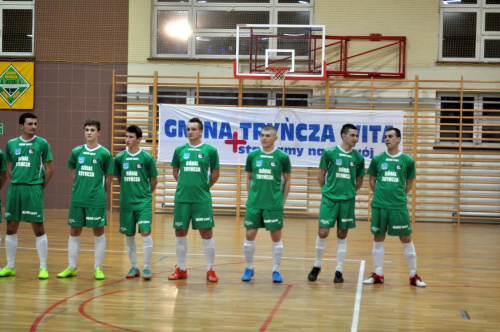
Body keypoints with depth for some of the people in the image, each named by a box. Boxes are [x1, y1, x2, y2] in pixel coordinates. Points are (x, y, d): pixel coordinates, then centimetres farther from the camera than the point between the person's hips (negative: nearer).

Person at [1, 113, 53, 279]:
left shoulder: (42, 143, -2)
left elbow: (49, 170, 0)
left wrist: (40, 187, 2)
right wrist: (16, 184, 10)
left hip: (33, 190, -4)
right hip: (14, 189, 4)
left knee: (38, 228, -2)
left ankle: (43, 268, 5)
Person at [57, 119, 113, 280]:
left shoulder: (104, 153, -4)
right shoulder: (77, 151, 6)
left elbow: (108, 178, 2)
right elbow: (73, 172, 15)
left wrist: (99, 193, 5)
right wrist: (80, 187, 11)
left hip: (97, 200, -3)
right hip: (77, 199, 4)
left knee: (98, 232, 2)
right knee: (74, 232, 8)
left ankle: (98, 268, 11)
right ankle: (72, 268, 18)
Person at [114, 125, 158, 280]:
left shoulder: (147, 157, -5)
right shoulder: (120, 157, 2)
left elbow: (154, 180, 4)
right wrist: (128, 191, 10)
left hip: (143, 202, -3)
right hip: (126, 202, 3)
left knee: (145, 232, -11)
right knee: (129, 235, 8)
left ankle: (147, 268, 1)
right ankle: (134, 267, 21)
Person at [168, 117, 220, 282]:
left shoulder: (210, 150, -1)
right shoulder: (180, 150, 7)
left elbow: (215, 174, 7)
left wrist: (203, 187, 8)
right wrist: (185, 185, 10)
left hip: (202, 199, -3)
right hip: (181, 198, 3)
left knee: (207, 233, -1)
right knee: (180, 233, 8)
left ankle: (210, 270, 10)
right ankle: (181, 269, 21)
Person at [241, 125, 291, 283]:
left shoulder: (282, 157, -2)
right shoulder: (252, 155, 4)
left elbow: (287, 180, 6)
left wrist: (283, 200, 3)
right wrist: (251, 195, 8)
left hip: (274, 204, -2)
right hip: (254, 203, 2)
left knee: (276, 237, 3)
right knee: (249, 235, 4)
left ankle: (276, 270, 16)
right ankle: (249, 268, 20)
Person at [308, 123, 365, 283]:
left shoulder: (358, 157, 5)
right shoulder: (329, 153, -3)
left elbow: (359, 181, 16)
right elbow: (321, 176, 5)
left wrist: (348, 192, 9)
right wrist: (329, 190, 8)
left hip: (347, 200, 2)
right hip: (329, 198, -2)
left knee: (342, 234, 6)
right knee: (323, 232, -4)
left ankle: (339, 270, 13)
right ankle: (317, 265, 15)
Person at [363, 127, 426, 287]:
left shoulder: (407, 160, 1)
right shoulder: (377, 159, 4)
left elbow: (409, 184, 10)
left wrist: (398, 196, 6)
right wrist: (381, 195, 8)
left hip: (399, 206, -1)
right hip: (379, 205, 2)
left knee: (406, 239, 2)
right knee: (378, 238, 8)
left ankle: (413, 275, 12)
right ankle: (378, 274, 18)